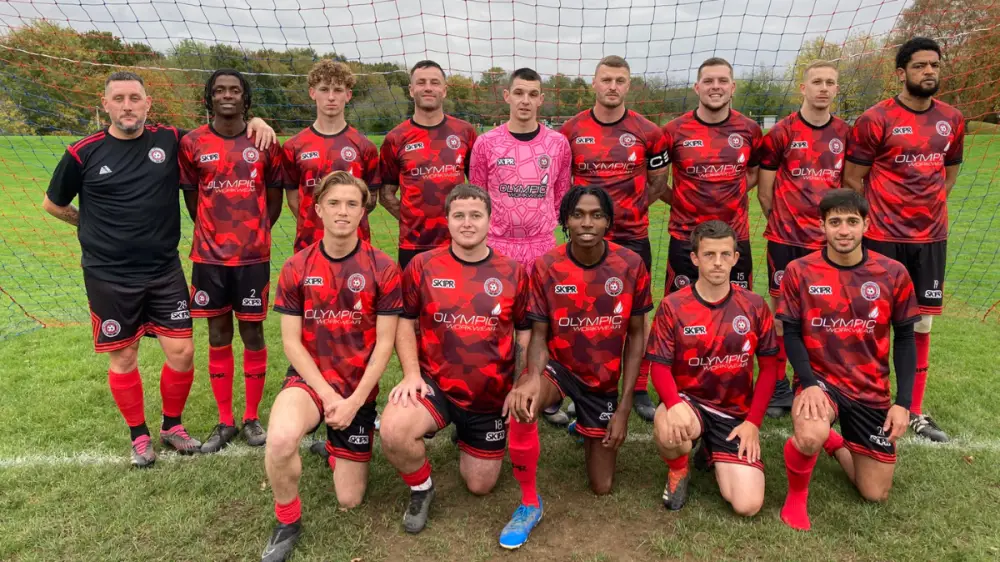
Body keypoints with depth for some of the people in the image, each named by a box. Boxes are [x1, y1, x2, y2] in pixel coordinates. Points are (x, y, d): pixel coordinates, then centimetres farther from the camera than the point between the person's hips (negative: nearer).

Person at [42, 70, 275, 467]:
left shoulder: (170, 140, -1)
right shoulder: (84, 153, -5)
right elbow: (52, 204, 12)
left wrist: (254, 122, -5)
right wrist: (95, 227, 11)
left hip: (165, 271, 2)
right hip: (110, 276, -1)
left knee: (182, 352, 2)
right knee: (123, 358, 9)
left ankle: (172, 427, 26)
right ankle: (139, 436, 29)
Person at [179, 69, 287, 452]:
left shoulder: (264, 142, 2)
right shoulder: (192, 143, 1)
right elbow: (192, 198, 9)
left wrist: (253, 233, 9)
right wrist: (217, 234, 11)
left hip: (254, 256, -1)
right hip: (210, 256, 1)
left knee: (252, 334, 5)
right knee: (218, 337, 8)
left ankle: (252, 418, 20)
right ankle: (225, 421, 22)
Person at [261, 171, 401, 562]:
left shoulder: (383, 269, -8)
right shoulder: (295, 269, -5)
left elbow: (384, 343, -8)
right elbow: (291, 341, -5)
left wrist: (353, 401, -15)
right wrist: (327, 394, -15)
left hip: (360, 387, 0)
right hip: (310, 378, 0)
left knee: (349, 501, 7)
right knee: (280, 439, -35)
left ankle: (336, 443, 40)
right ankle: (287, 523, -5)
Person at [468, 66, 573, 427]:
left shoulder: (558, 143, 4)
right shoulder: (486, 143, 0)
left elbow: (561, 195, 13)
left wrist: (541, 224, 8)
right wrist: (482, 236, 4)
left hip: (543, 246, 1)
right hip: (498, 247, -1)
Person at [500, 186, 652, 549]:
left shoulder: (631, 265, -13)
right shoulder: (546, 267, -15)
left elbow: (635, 335, -4)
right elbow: (539, 335, -11)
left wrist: (624, 408, -7)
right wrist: (533, 377, -36)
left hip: (604, 381, 2)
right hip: (559, 367, -1)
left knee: (602, 488, 7)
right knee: (522, 404, -38)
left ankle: (589, 429, 42)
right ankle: (529, 504, -14)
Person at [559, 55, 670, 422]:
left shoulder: (647, 132, 1)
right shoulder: (571, 131, 1)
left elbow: (658, 181, 13)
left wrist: (630, 208, 4)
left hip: (633, 237, 0)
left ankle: (640, 392, 19)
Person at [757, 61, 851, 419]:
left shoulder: (845, 134, 7)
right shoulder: (781, 133, -4)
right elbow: (764, 190, 0)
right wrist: (784, 221, 6)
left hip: (828, 240, 3)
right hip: (786, 238, -3)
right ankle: (778, 387, 14)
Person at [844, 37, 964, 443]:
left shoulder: (952, 120, 7)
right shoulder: (875, 120, -10)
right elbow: (852, 180, -6)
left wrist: (931, 206, 13)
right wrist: (878, 217, 1)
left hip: (932, 238, 5)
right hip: (883, 238, -5)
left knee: (921, 324, 10)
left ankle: (915, 412, 22)